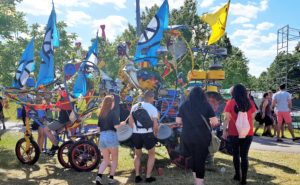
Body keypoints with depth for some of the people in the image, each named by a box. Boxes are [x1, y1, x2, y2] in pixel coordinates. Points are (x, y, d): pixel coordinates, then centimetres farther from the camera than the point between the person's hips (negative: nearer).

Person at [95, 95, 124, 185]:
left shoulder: (101, 114, 10)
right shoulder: (112, 113, -8)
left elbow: (99, 127, 13)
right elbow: (116, 126, -15)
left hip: (102, 137, 6)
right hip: (111, 137, -6)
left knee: (106, 160, 16)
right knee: (114, 159, 12)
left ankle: (99, 176, -2)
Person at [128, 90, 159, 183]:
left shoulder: (135, 106, 6)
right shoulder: (153, 108, -6)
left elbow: (130, 121, 3)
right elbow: (155, 125, -11)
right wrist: (155, 133, 6)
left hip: (136, 134, 4)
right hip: (148, 134, -3)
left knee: (137, 155, 23)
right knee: (151, 155, 17)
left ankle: (137, 176, 18)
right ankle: (148, 177, 15)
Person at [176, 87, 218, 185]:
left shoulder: (184, 105, 1)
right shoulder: (206, 105, -6)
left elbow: (178, 121, 3)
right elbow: (215, 122, -9)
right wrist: (209, 123, 12)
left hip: (187, 137, 3)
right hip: (202, 137, -3)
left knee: (193, 158, 21)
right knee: (200, 159, 8)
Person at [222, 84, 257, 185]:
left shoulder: (230, 102, -7)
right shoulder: (250, 102, 0)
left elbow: (227, 118, -7)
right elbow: (252, 117, 8)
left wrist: (224, 131, 1)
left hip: (234, 133, -1)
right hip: (248, 133, 1)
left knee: (236, 154, 16)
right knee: (244, 155, 6)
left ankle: (238, 175, 25)